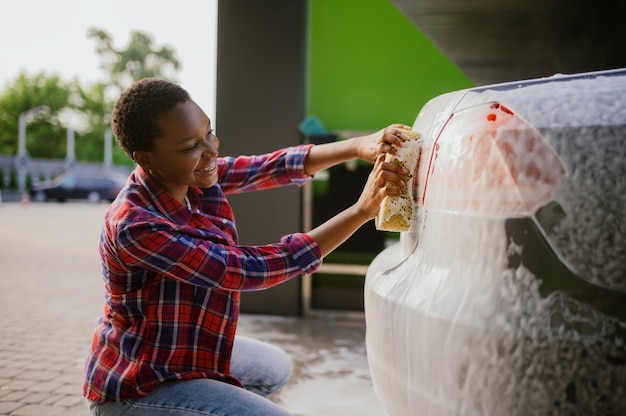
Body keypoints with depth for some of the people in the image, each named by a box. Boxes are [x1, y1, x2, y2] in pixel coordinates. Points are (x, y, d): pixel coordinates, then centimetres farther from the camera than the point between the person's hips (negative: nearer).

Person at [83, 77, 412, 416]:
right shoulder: (134, 226, -32)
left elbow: (277, 167, -7)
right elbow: (246, 270, -33)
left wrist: (358, 147, -26)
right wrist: (362, 210, -35)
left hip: (185, 349, 9)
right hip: (139, 385, -9)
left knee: (275, 368, 25)